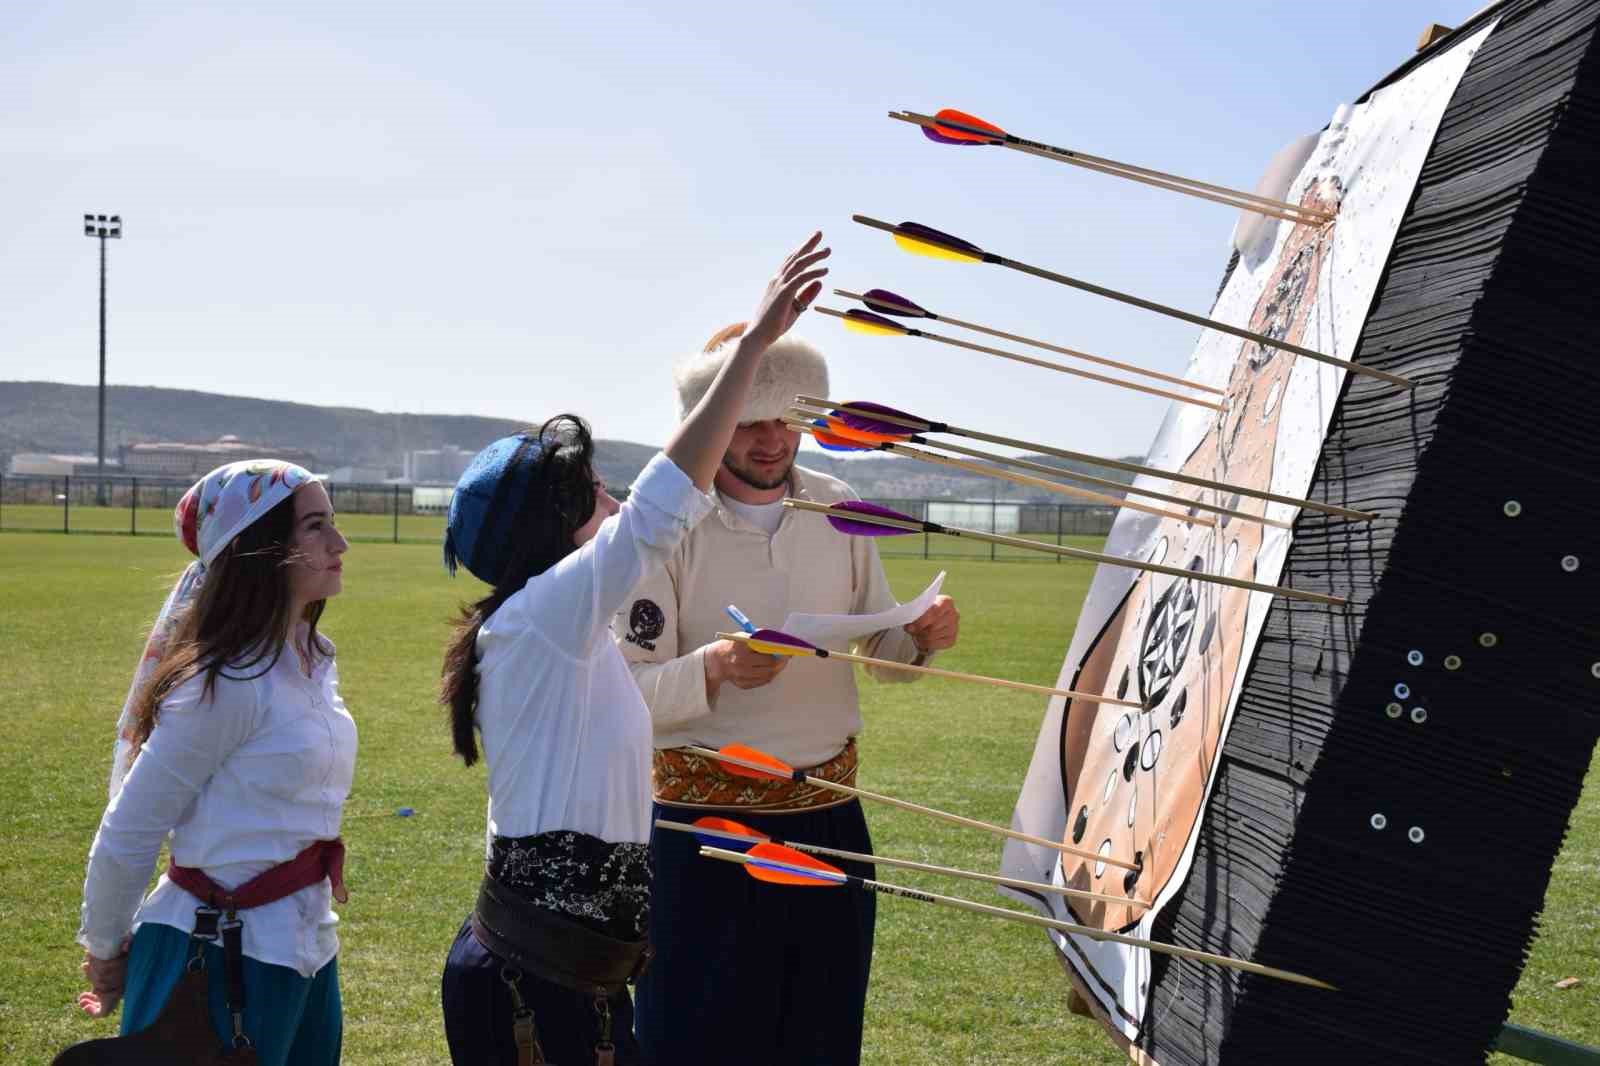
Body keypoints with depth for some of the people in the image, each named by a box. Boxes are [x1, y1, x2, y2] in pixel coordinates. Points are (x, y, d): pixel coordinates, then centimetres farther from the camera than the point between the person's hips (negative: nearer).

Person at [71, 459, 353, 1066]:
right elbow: (128, 832, -14)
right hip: (220, 955, -8)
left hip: (305, 944, 8)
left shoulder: (313, 659, 6)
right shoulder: (230, 683, -20)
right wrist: (104, 951, -1)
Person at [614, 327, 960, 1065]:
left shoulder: (837, 509, 3)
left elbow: (878, 651, 12)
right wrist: (715, 667, -31)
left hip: (827, 819, 4)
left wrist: (921, 639, -10)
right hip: (705, 823, -4)